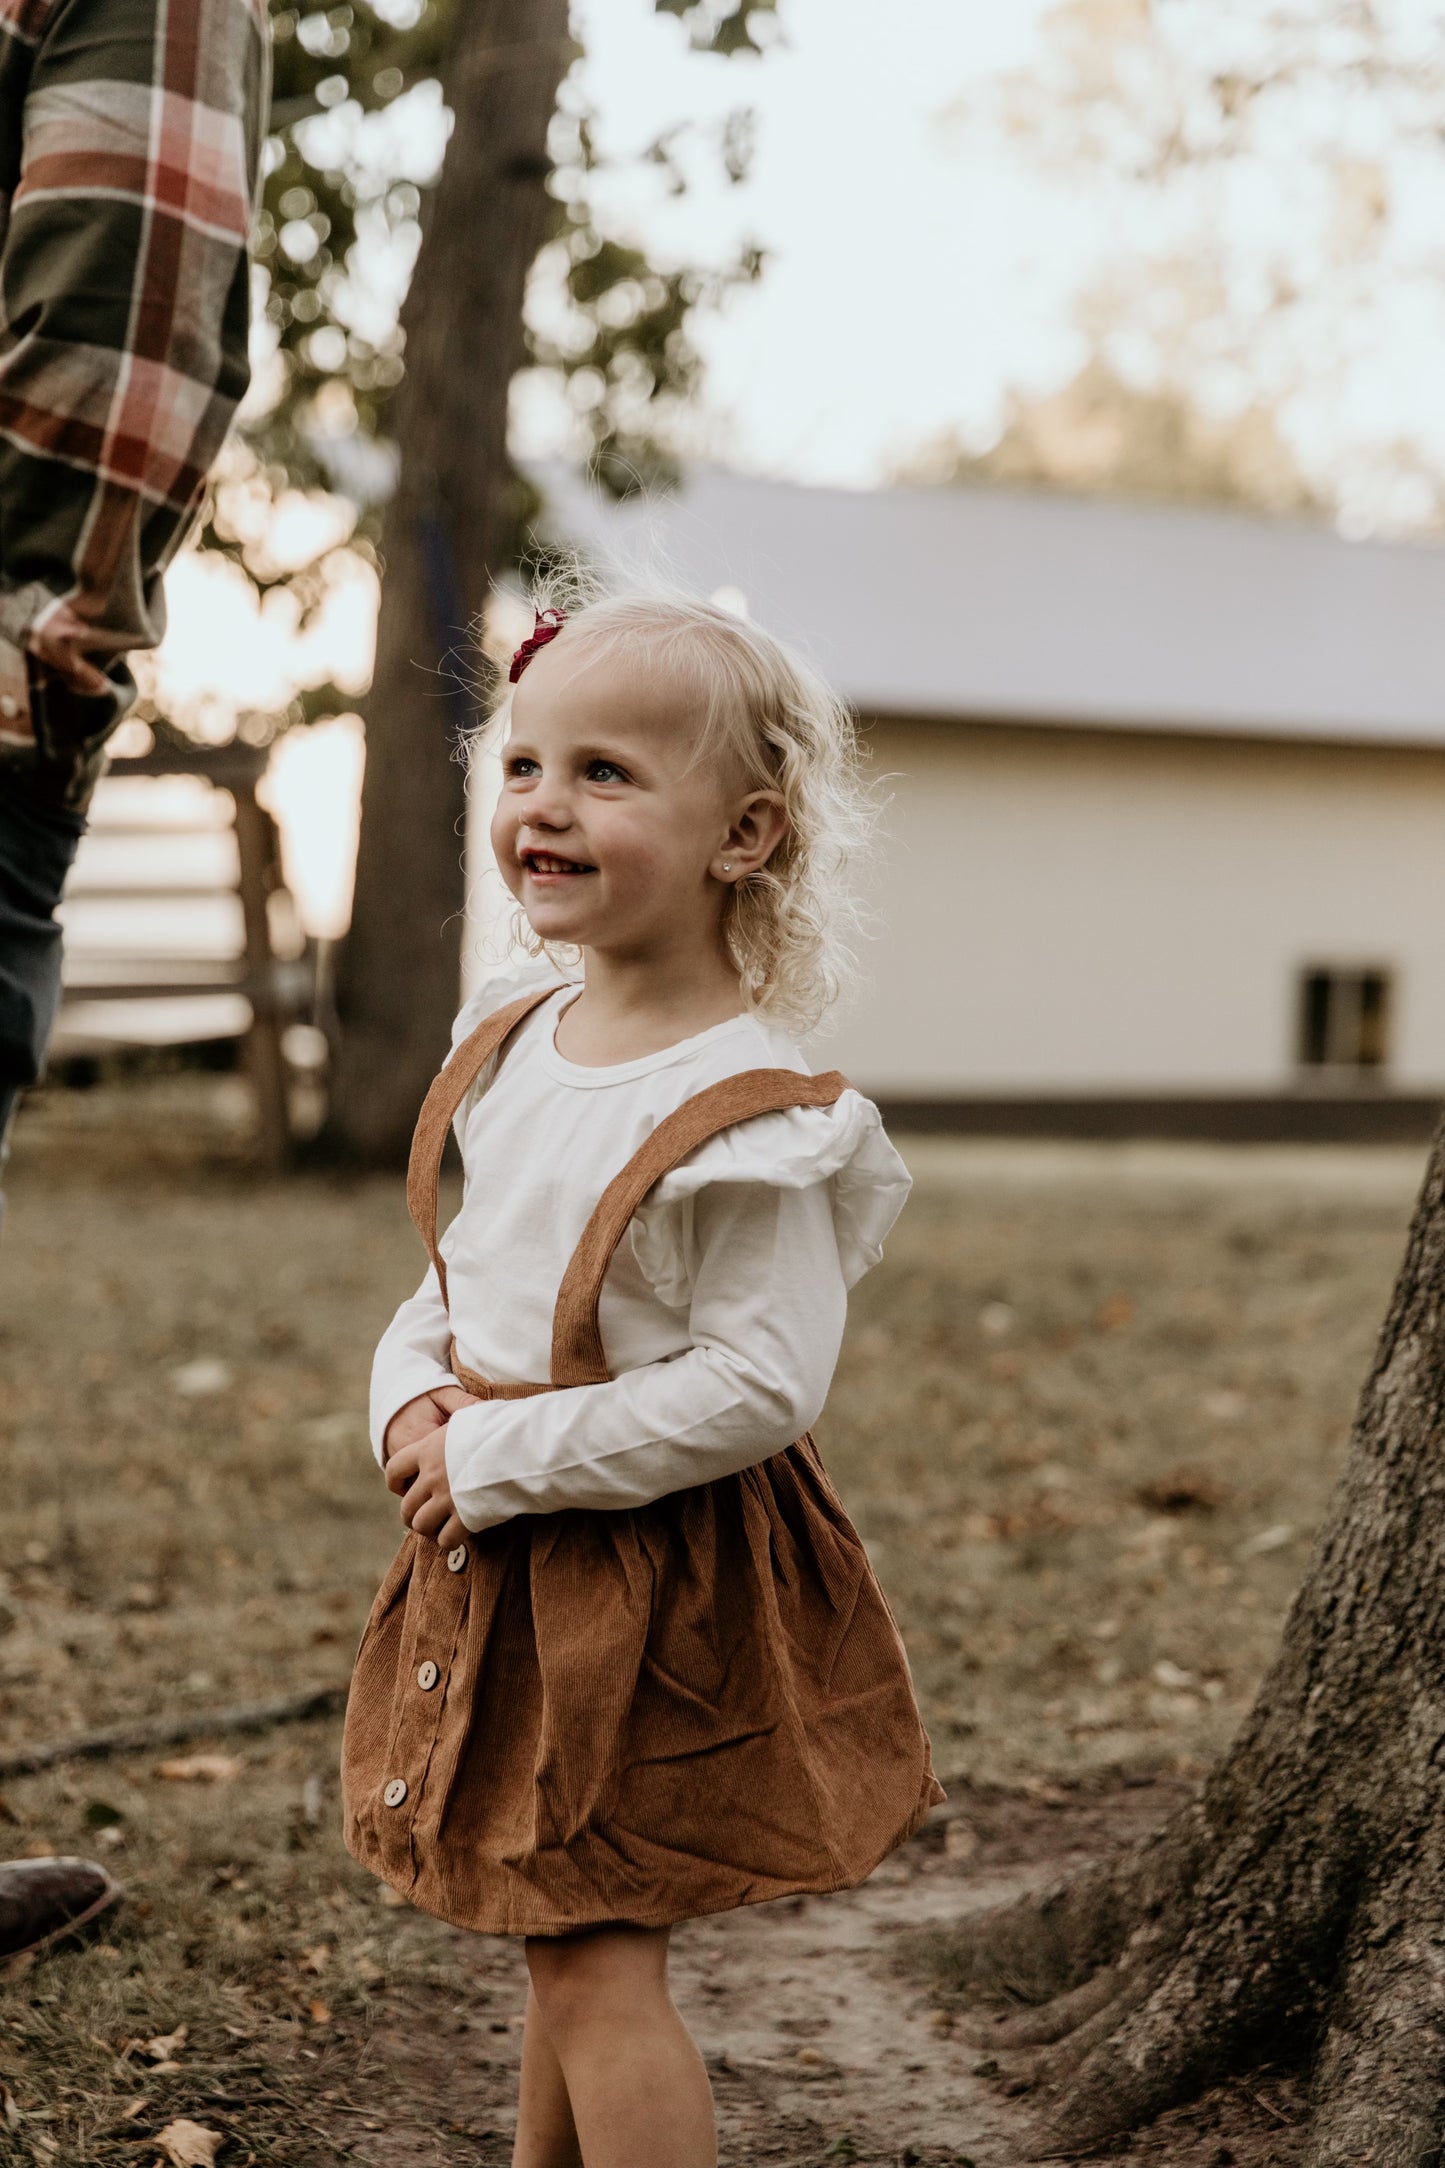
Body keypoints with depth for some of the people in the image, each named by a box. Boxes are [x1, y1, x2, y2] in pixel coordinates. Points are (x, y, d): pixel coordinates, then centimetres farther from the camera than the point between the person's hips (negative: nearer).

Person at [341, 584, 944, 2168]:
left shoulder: (745, 1117, -21)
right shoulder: (512, 1046, 5)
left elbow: (757, 1388, -25)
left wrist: (503, 1461, -21)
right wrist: (413, 1400, -4)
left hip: (651, 1583, -8)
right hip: (502, 1561, 8)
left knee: (596, 1961, -3)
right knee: (564, 1941, 21)